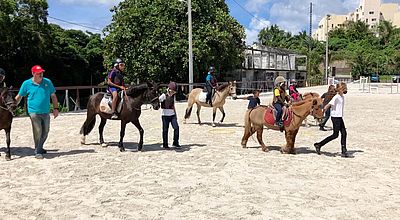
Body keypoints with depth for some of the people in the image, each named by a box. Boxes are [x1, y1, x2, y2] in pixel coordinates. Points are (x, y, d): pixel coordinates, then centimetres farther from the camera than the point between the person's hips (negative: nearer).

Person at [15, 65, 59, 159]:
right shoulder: (26, 84, -1)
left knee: (45, 132, 13)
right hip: (34, 113, -3)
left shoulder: (48, 82, 4)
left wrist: (55, 108, 4)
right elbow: (19, 96, 10)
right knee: (37, 132, -5)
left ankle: (39, 148, 34)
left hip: (46, 113, 4)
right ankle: (37, 152, 8)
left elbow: (53, 96, 9)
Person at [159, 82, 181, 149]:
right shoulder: (164, 95, -8)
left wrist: (175, 114, 19)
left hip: (172, 115, 5)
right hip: (165, 115, -5)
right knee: (165, 130, 2)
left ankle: (175, 143, 9)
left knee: (176, 127, -3)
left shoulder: (173, 96, 10)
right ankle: (165, 144, 12)